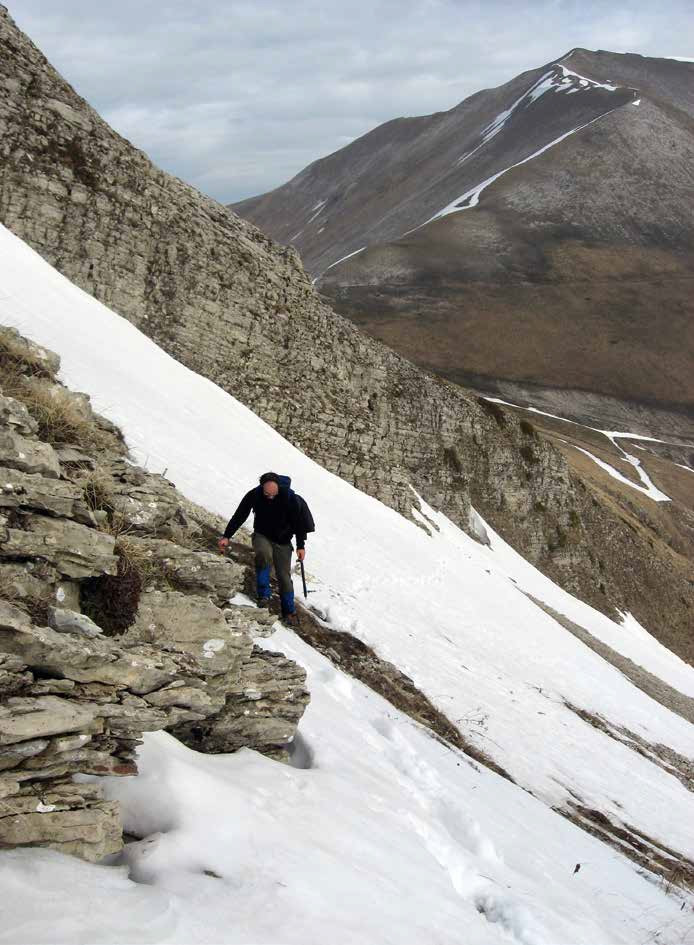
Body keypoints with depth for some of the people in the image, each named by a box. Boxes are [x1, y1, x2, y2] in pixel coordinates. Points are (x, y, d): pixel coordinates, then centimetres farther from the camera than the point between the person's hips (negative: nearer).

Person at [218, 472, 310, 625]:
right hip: (262, 536, 0)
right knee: (263, 554, -34)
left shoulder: (290, 498, -20)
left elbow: (299, 522, -8)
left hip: (282, 540, 0)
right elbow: (239, 516, -9)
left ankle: (289, 612, 16)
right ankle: (264, 595, -25)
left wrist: (300, 546, -6)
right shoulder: (254, 495, -19)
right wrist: (226, 536, -12)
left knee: (284, 576, -2)